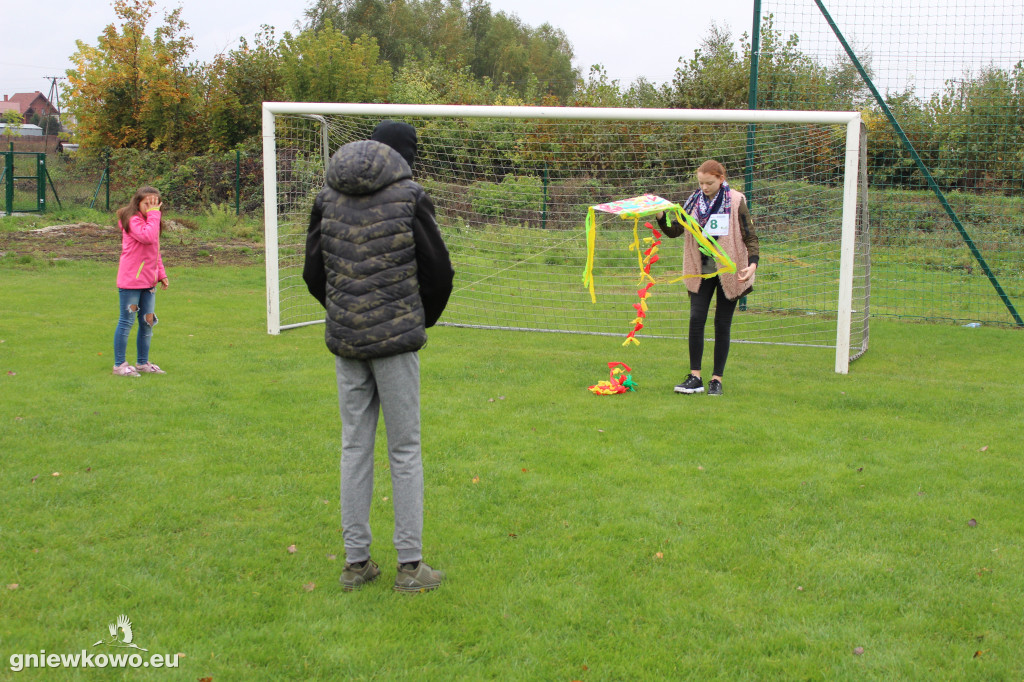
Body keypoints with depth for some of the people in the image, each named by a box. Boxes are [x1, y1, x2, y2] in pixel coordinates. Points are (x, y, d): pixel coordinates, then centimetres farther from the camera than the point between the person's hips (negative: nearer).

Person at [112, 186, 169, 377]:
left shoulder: (151, 222, 16)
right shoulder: (133, 221, -12)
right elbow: (147, 237, -30)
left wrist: (161, 274, 16)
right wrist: (153, 214, -22)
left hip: (148, 282, 9)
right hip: (131, 281, -8)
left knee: (148, 322, 12)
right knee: (127, 322, -2)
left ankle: (142, 363, 23)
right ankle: (119, 365, 6)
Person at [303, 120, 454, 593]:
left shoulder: (328, 198, 6)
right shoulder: (409, 197, -6)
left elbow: (313, 273, 10)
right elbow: (438, 271, -2)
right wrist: (424, 319, 15)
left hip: (345, 341, 4)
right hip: (396, 340, -4)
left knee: (355, 447, 10)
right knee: (405, 451, 3)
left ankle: (356, 562, 15)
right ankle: (410, 566, 8)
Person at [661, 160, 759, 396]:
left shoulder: (735, 202, -6)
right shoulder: (694, 201, 4)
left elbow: (750, 237, -4)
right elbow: (675, 230, 5)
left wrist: (753, 263, -19)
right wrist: (660, 217, -14)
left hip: (729, 270, -3)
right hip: (701, 270, 3)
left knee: (722, 324, 2)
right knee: (696, 319, -9)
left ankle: (717, 379, 9)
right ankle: (695, 377, -3)